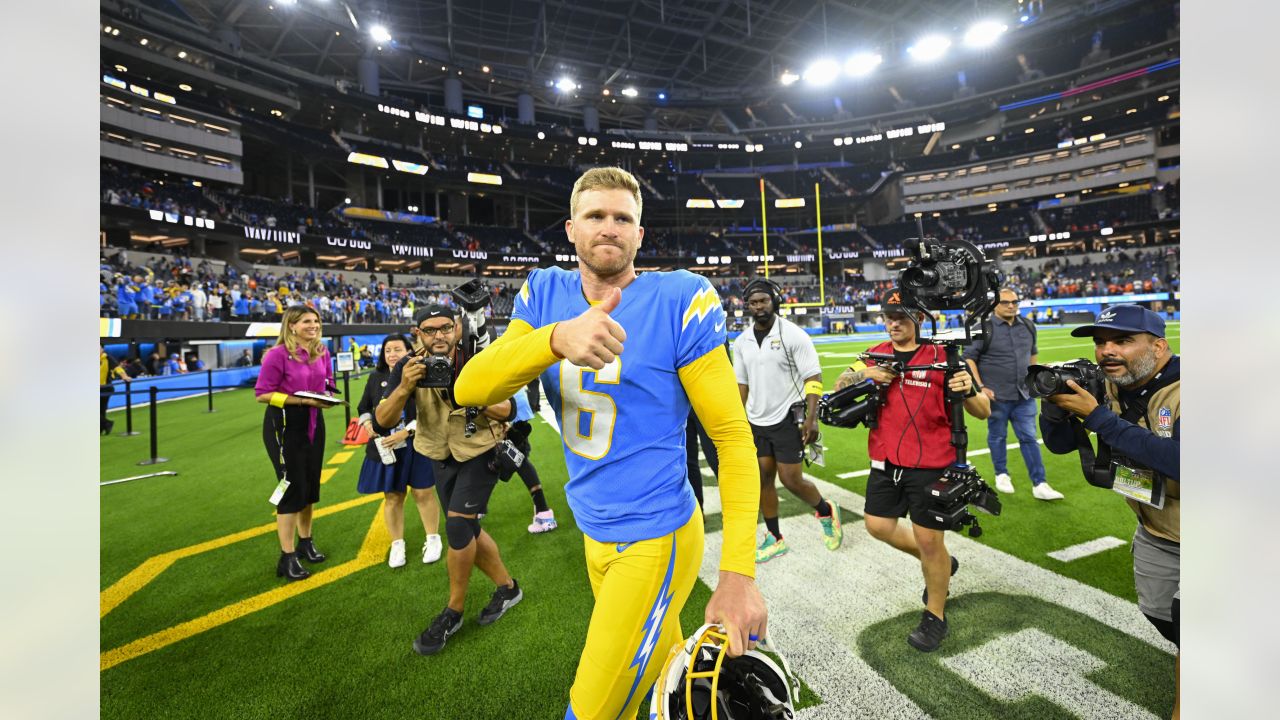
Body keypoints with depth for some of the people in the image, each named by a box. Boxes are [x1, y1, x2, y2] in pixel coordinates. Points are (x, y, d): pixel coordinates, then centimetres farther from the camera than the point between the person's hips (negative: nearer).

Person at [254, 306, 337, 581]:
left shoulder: (322, 352, 3)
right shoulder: (278, 354, -15)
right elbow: (262, 394, -15)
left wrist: (327, 397, -7)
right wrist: (302, 400, -22)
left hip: (313, 422, 6)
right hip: (284, 424, -6)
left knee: (310, 485, 15)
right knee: (292, 488, -3)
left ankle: (305, 543, 33)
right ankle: (287, 558, 11)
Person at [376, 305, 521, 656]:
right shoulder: (409, 366, -14)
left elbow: (507, 411, -18)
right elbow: (382, 421, -19)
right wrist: (404, 387, -36)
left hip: (480, 451, -4)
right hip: (442, 456, 5)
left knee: (457, 525, -16)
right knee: (467, 531, 12)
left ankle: (453, 612, 8)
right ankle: (507, 587, 34)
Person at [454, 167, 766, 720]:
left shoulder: (678, 302, -16)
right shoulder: (546, 296, -3)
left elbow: (732, 436, -16)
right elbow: (469, 389, -16)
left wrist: (738, 574, -23)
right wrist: (558, 338, -36)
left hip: (654, 540, -5)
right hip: (596, 534, 5)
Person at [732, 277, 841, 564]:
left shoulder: (793, 335, -11)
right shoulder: (742, 342, 5)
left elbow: (813, 378, -12)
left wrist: (811, 418, -19)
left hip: (788, 419, -5)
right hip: (757, 422, 5)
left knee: (791, 479, -2)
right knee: (763, 478, 8)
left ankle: (826, 511, 30)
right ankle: (775, 539, 25)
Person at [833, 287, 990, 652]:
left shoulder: (942, 357, -9)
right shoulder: (877, 355, 4)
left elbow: (983, 412, -8)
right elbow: (839, 387, 6)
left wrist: (969, 390, -31)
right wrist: (864, 374, -13)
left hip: (931, 465, -5)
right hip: (886, 461, 5)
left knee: (930, 540, 4)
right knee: (879, 526, 14)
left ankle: (935, 616, 29)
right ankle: (940, 564, 41)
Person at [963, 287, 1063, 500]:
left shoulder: (1028, 326, 8)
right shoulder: (984, 328, -10)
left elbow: (1033, 353, 22)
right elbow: (969, 358, -11)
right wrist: (980, 387, -15)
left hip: (1024, 396, 4)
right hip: (996, 396, -4)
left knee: (1029, 438, 6)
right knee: (997, 436, 10)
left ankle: (1039, 485, 11)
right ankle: (1001, 475, 28)